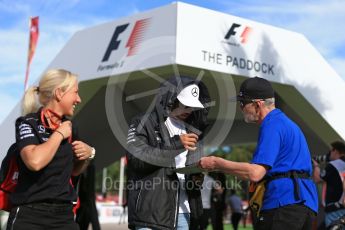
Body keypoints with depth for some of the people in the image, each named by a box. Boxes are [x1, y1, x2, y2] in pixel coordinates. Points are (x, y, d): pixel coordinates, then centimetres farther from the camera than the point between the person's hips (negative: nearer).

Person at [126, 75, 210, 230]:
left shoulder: (191, 130, 17)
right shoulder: (143, 124, -2)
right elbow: (136, 158, -17)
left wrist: (198, 178, 4)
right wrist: (175, 144, -21)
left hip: (183, 213, 6)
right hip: (151, 214, -6)